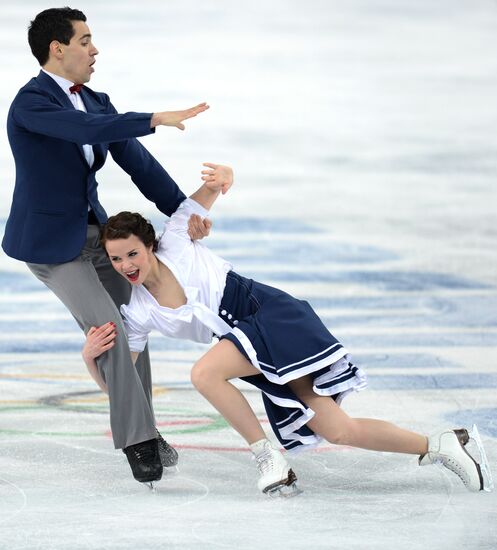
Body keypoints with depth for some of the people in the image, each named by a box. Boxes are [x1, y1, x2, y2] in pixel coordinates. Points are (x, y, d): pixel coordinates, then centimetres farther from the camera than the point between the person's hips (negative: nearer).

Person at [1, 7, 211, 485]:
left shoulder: (95, 102, 4)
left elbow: (136, 161, 0)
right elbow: (88, 131, -37)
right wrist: (156, 119, -38)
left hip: (94, 231, 8)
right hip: (50, 242, -8)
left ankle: (139, 428, 22)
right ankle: (137, 438, -7)